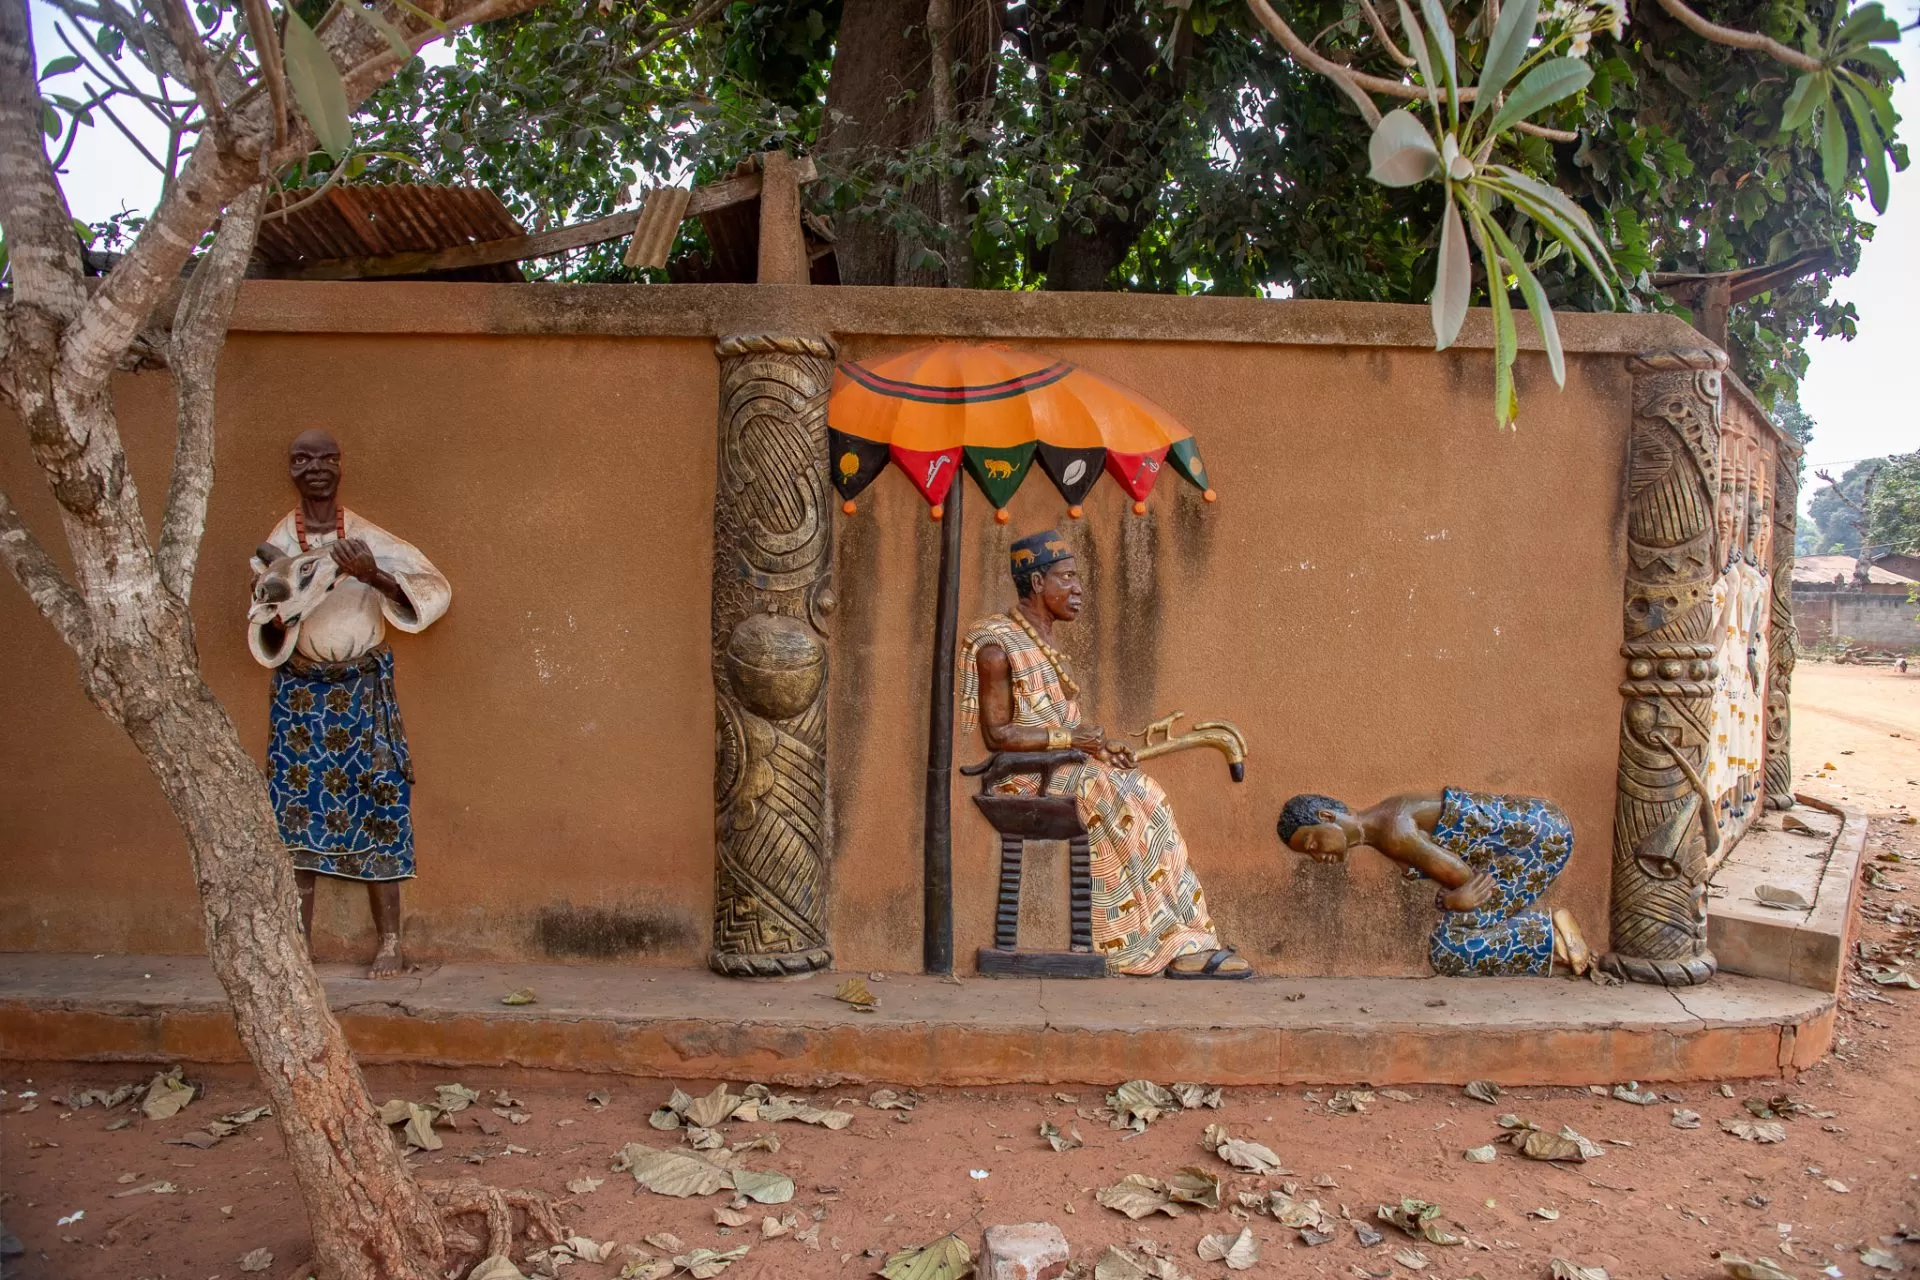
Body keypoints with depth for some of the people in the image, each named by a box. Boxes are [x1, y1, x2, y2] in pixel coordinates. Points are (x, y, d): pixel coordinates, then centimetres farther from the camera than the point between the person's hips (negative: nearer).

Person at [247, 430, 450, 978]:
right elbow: (263, 636, 3)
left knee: (376, 809, -3)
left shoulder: (368, 538, -2)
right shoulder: (276, 545, 3)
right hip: (300, 692, 2)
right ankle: (298, 942, 12)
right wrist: (277, 612, -20)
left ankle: (390, 943, 4)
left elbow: (437, 589, -8)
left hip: (363, 690, -2)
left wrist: (374, 575, -22)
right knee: (297, 810, 2)